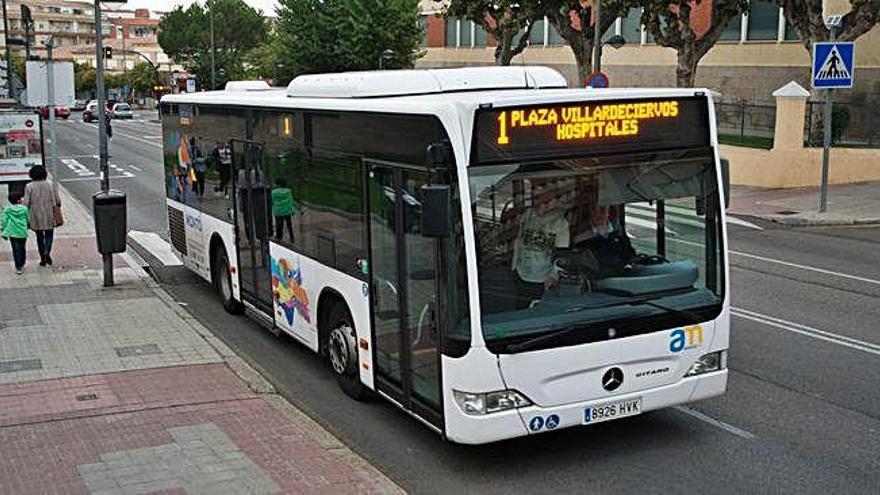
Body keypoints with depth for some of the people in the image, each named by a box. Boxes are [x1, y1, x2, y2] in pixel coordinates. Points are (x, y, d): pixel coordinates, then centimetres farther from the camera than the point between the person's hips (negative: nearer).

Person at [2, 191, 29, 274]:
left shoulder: (7, 209, -5)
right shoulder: (24, 208, -5)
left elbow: (4, 221, -4)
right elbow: (28, 220, 3)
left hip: (13, 233, 0)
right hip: (23, 233, 0)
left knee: (16, 250, 4)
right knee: (22, 249, 16)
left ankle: (18, 268, 0)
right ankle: (22, 265, 28)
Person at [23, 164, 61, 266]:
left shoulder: (29, 186, -6)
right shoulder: (50, 185, -4)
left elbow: (26, 203, -11)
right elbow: (58, 201, -3)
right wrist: (57, 205, 18)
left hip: (36, 216, 0)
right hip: (49, 216, 0)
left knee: (40, 236, 14)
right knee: (49, 235, 15)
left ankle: (43, 259, 17)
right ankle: (47, 252, -10)